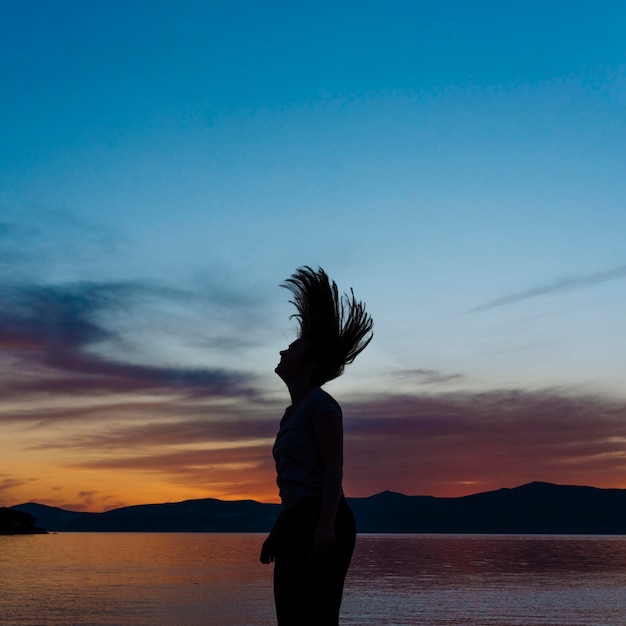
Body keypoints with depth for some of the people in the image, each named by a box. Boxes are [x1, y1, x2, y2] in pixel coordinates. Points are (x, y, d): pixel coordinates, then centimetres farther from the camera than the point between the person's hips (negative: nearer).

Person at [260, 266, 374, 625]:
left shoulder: (321, 403, -6)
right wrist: (278, 531, 25)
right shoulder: (294, 412, 21)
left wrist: (326, 524, -25)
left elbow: (335, 469, -15)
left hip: (321, 522, -10)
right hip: (298, 523, 10)